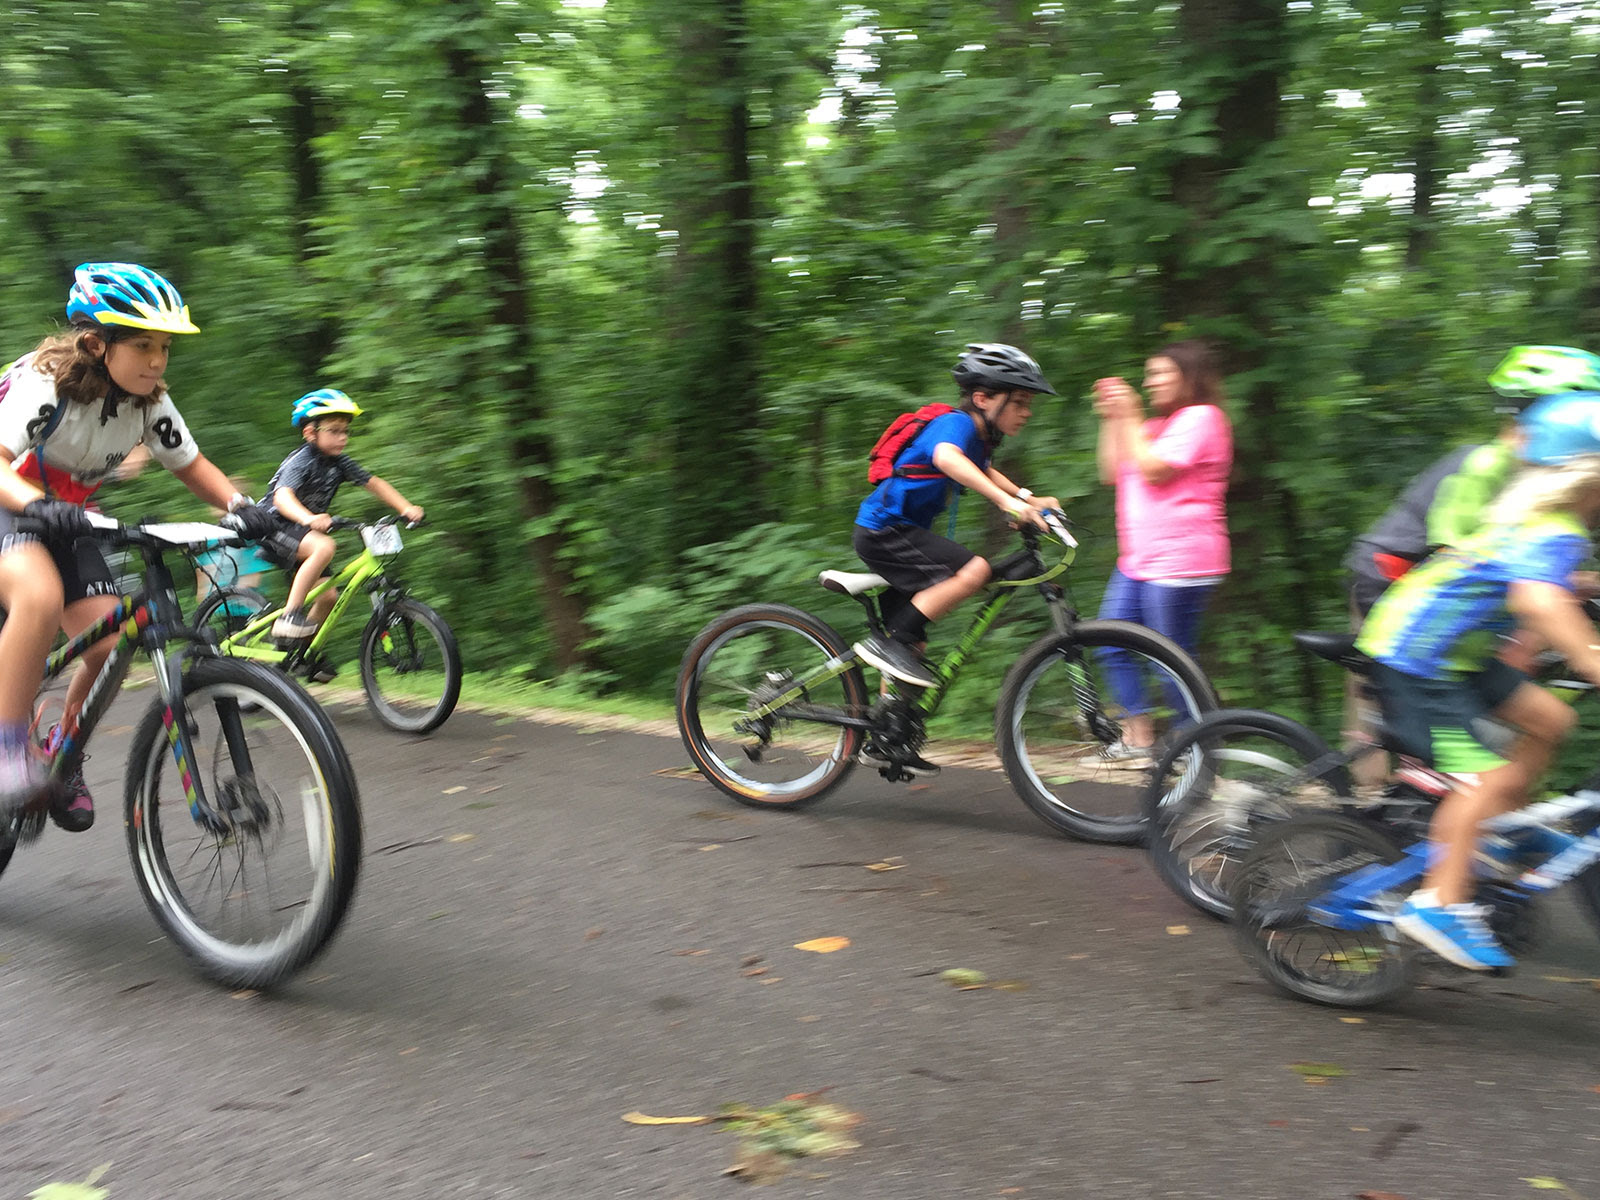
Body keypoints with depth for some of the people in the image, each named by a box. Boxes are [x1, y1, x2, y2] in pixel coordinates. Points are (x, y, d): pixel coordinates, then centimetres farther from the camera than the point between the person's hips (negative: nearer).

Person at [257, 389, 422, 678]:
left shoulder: (339, 462, 0)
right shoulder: (301, 461, -21)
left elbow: (374, 483, 3)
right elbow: (282, 496, -37)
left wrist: (406, 508, -12)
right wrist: (308, 518, -57)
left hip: (304, 528, 8)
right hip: (275, 527, -8)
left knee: (328, 596, 1)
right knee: (324, 547, -36)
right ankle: (290, 616, -32)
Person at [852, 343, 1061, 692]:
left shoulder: (980, 435, 10)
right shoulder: (956, 423, -18)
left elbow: (981, 472, 33)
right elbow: (946, 457, -42)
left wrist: (1029, 499, 19)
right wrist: (1005, 500, -51)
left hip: (903, 531, 10)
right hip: (884, 529, -10)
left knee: (911, 646, 11)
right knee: (973, 570, -26)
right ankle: (889, 644, -20)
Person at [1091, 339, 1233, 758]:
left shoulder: (1201, 417, -7)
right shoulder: (1157, 425, 23)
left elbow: (1153, 470, -18)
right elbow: (1112, 472, 16)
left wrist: (1131, 419, -9)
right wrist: (1112, 420, 9)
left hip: (1179, 561, -10)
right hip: (1138, 559, 10)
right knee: (1113, 647, 8)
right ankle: (1137, 735, 18)